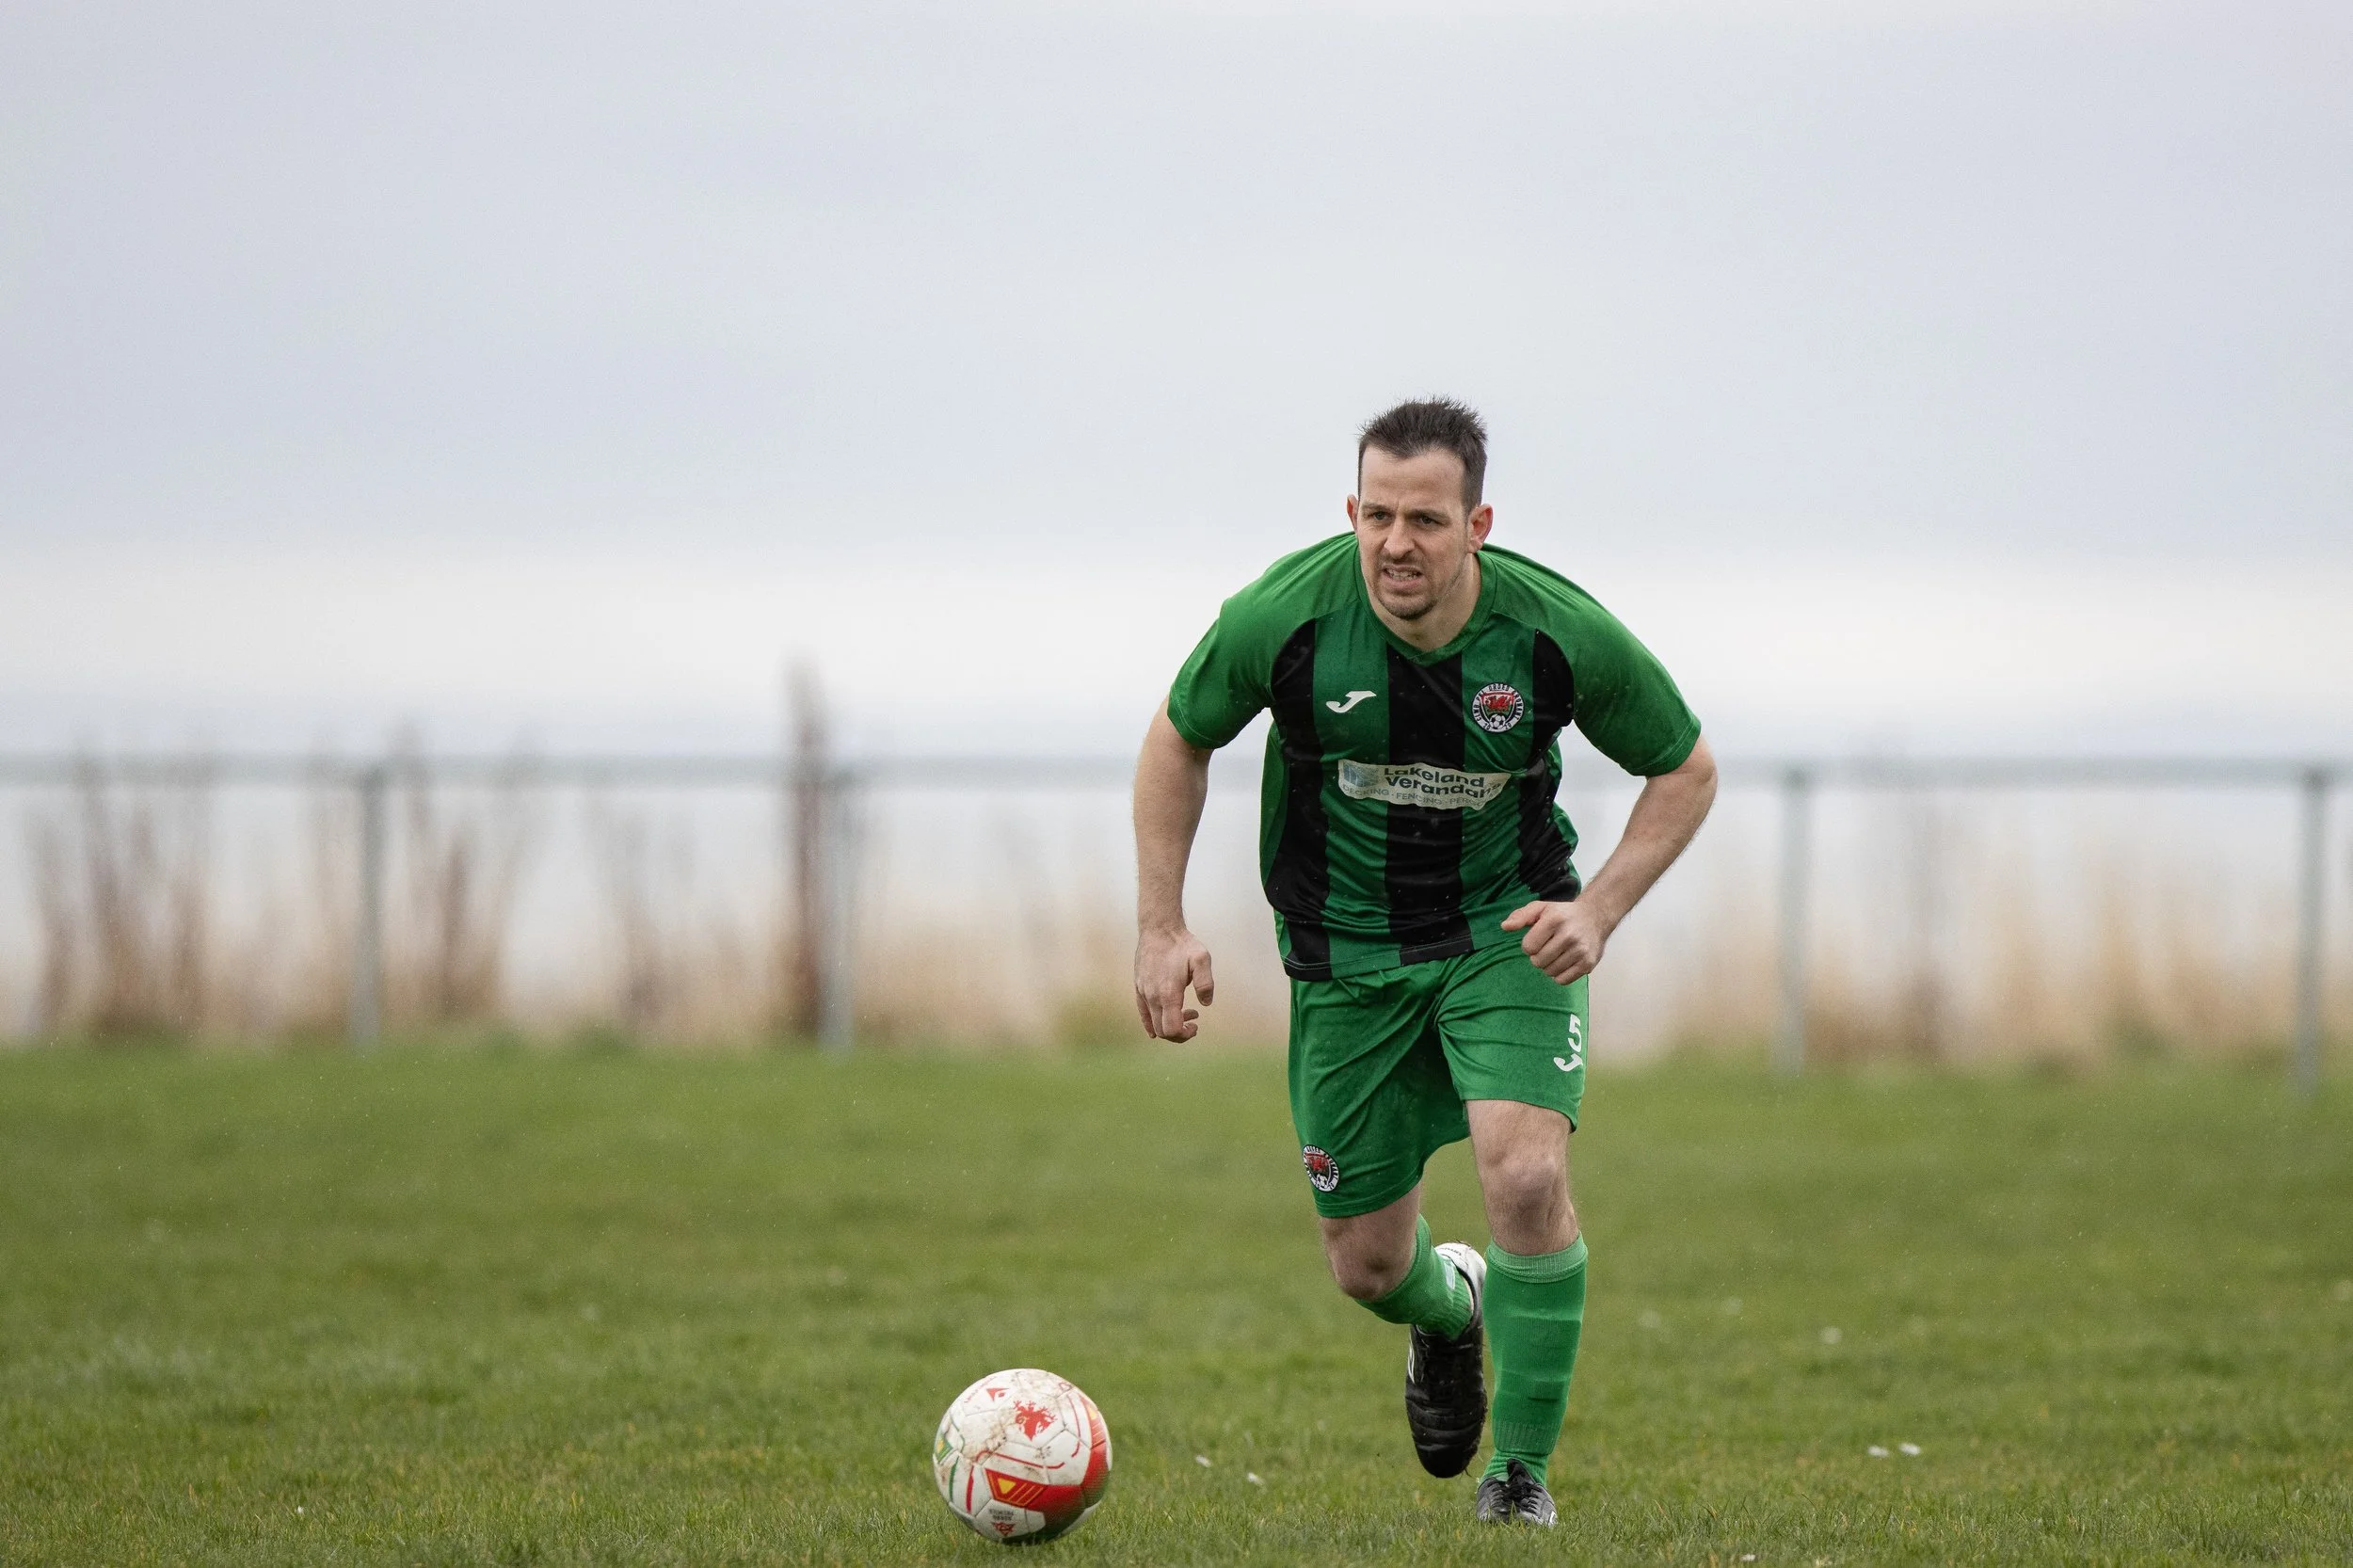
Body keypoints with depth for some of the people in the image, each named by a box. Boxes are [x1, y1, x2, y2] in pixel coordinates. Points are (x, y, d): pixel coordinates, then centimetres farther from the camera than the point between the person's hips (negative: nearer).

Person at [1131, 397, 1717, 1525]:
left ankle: (1522, 1471, -5)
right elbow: (1179, 740, 0)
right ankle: (1447, 1316, 45)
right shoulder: (1283, 617, -20)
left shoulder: (1558, 632, -20)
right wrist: (1162, 929, -6)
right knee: (1367, 1264, 5)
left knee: (1526, 1178, -24)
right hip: (1346, 953, 1)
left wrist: (1599, 910, -16)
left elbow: (1684, 768, -3)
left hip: (1507, 926, -1)